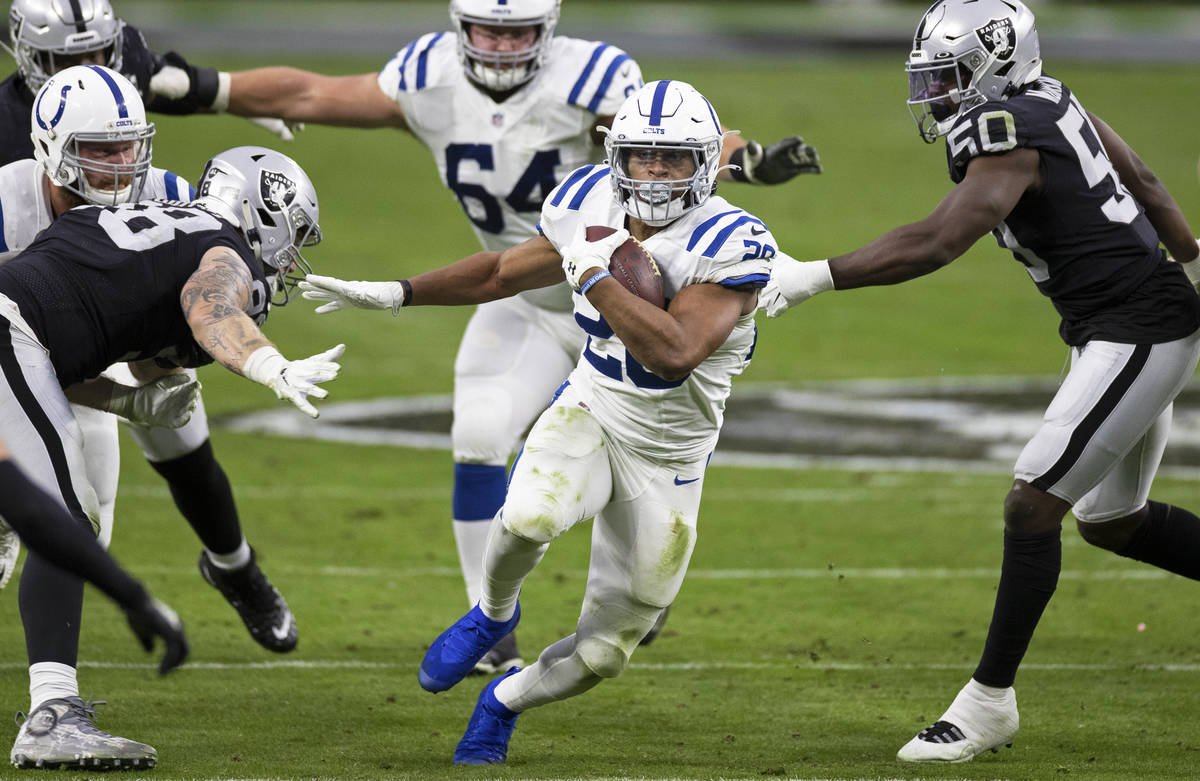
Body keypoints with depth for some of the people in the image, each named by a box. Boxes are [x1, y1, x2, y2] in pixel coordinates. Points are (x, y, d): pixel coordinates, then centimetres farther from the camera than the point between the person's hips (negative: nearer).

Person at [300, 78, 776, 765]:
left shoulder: (729, 245, -23)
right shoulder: (592, 204, -6)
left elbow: (674, 352, -37)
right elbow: (505, 272, 13)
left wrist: (593, 274, -32)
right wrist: (393, 294, 13)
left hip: (667, 466, -2)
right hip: (589, 412, 2)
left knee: (601, 653, 5)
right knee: (529, 517, -34)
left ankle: (506, 700, 39)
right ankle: (493, 614, 1)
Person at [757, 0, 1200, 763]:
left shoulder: (1009, 141, -21)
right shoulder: (1047, 100, 7)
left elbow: (934, 244, -32)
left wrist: (814, 276, -33)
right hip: (1111, 333, 10)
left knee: (1033, 503, -11)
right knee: (1109, 521, 19)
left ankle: (990, 701, -6)